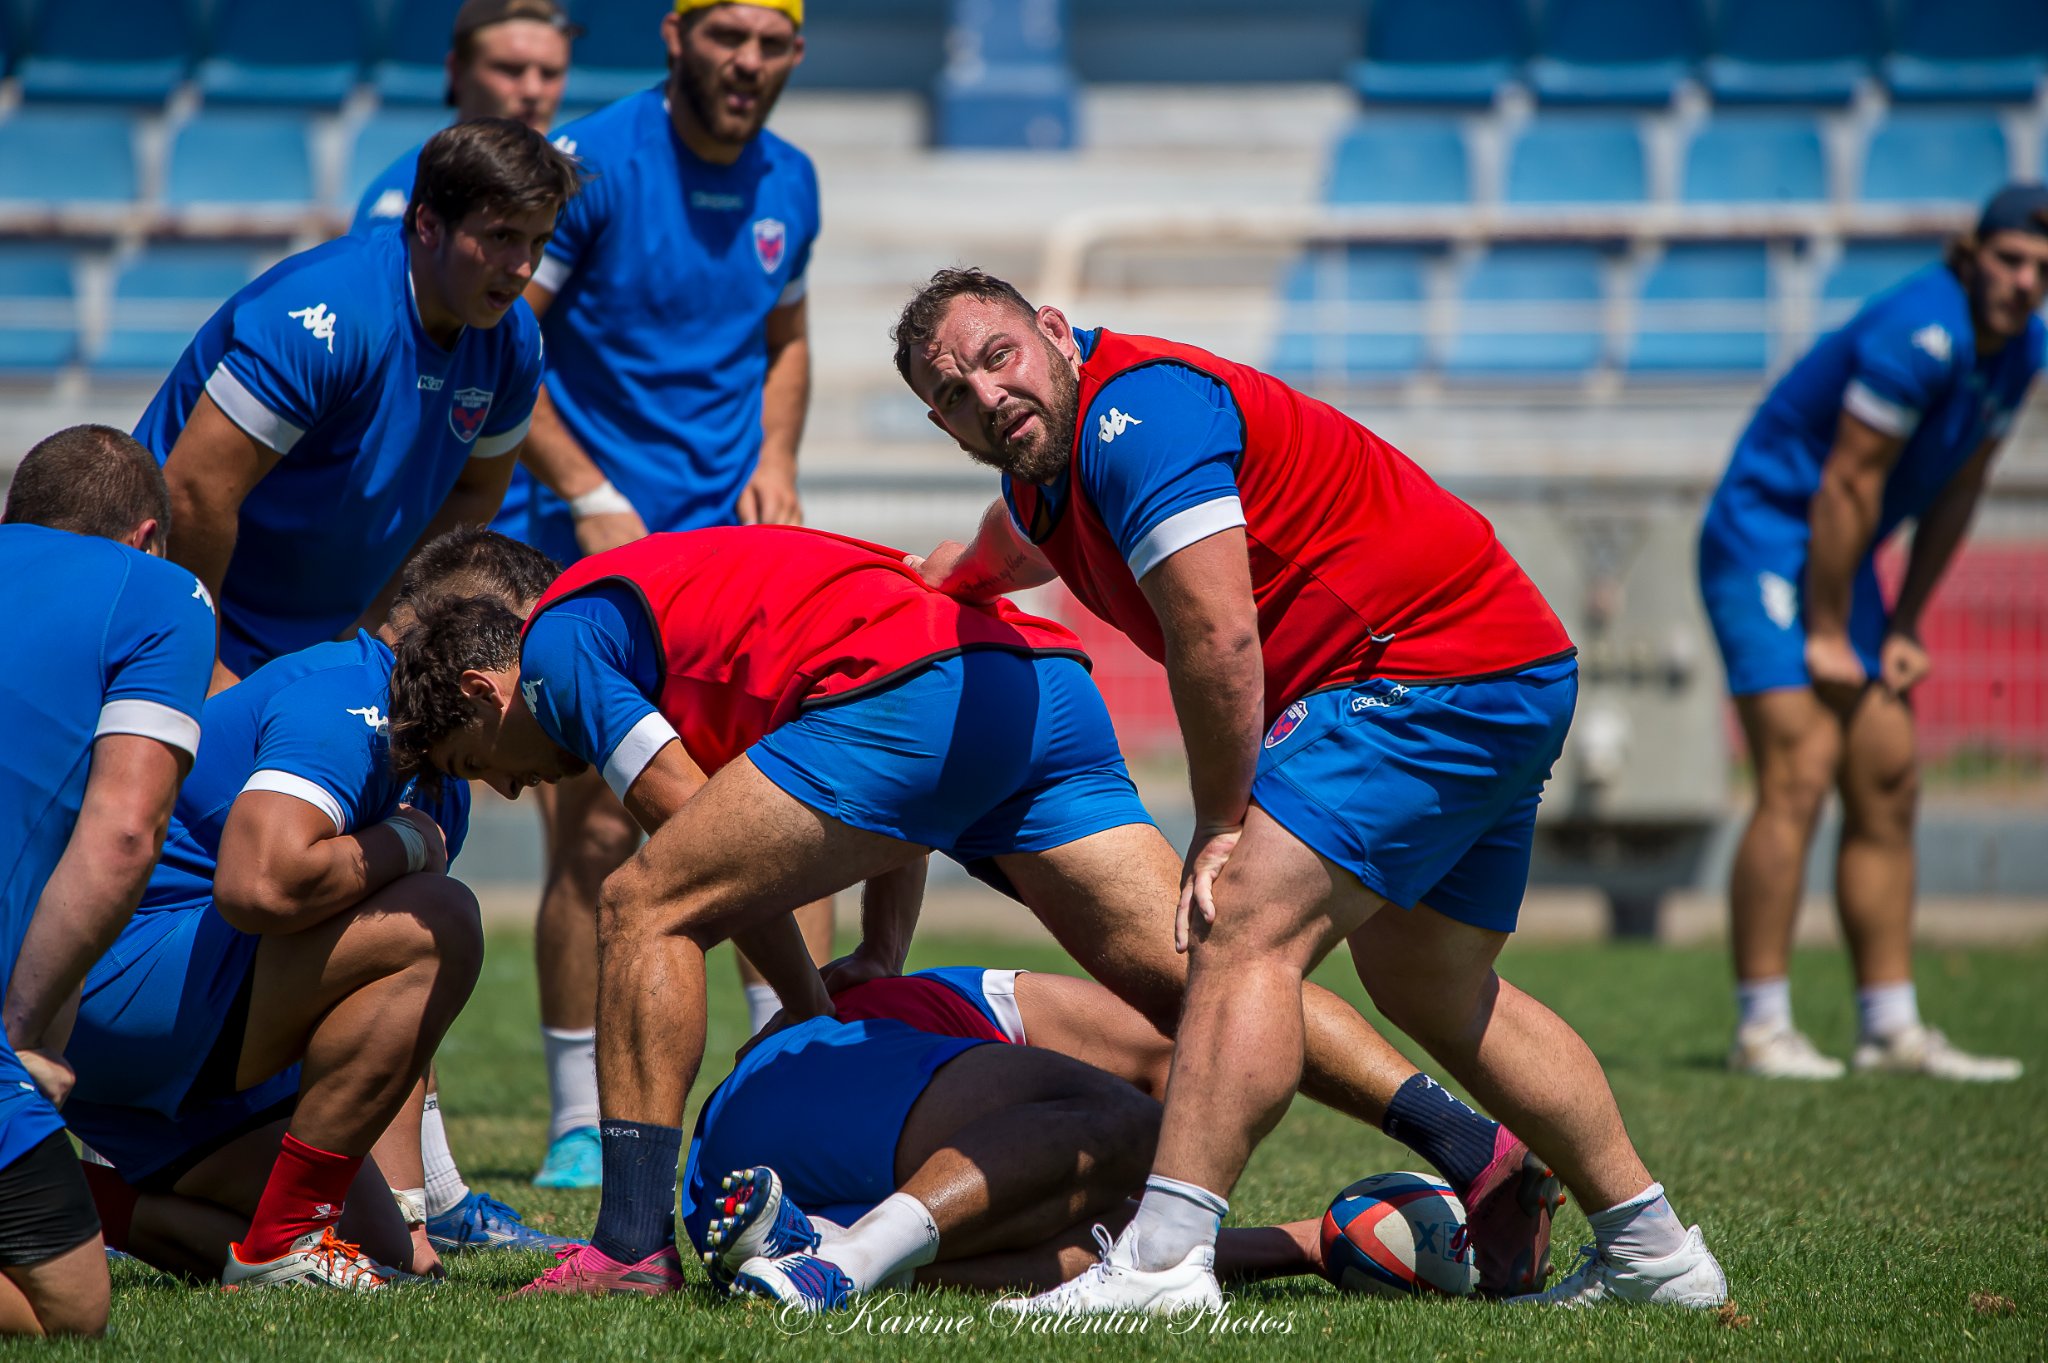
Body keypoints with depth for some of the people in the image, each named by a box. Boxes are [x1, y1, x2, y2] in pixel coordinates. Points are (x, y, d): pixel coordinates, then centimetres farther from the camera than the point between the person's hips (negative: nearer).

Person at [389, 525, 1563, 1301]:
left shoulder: (562, 636, 13)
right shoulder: (673, 587, 39)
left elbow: (694, 834, 3)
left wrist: (810, 1011, 13)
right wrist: (884, 957, 24)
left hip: (907, 691, -9)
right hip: (1045, 679, 9)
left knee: (649, 909, 3)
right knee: (1187, 978, 1)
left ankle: (636, 1239, -1)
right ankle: (1473, 1149, -11)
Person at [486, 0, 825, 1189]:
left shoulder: (790, 185, 8)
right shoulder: (591, 165, -10)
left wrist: (775, 456, 6)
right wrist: (589, 495, -16)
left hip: (730, 534, 5)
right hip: (583, 544, -5)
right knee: (597, 832, -5)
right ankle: (581, 1123, 7)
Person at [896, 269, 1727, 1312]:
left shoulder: (1136, 412, -19)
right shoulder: (1045, 460, 13)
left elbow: (1218, 641, -23)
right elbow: (979, 564, 40)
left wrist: (1220, 826, -13)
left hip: (1433, 673, -11)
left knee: (1245, 933, -19)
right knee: (1432, 990, 21)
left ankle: (1163, 1256, -28)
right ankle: (1650, 1251, 27)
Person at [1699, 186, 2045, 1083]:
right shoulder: (1920, 335, -25)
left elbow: (1956, 491, 12)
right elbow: (1849, 483, -22)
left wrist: (1904, 625, 10)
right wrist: (1827, 636, -16)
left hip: (1838, 561, 9)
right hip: (1765, 536, -9)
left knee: (1887, 787, 7)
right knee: (1798, 780, -16)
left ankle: (1891, 1031, 11)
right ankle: (1761, 1030, -14)